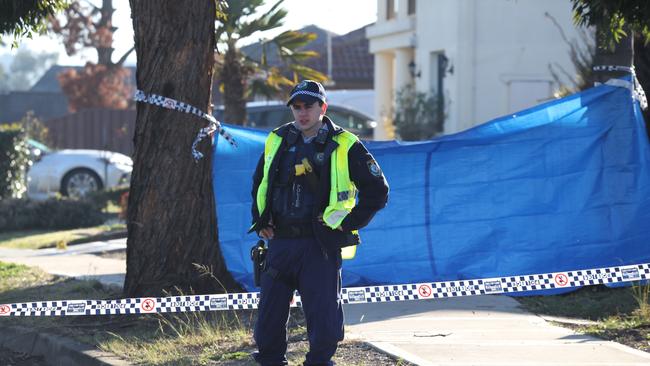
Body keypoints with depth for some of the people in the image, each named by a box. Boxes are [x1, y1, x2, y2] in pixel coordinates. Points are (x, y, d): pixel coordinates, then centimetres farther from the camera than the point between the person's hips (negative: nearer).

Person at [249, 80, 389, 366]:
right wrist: (260, 220, 14)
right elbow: (259, 184, 27)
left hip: (320, 246, -4)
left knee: (323, 318, -4)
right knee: (268, 319, 6)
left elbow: (377, 190, 0)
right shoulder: (277, 142, 11)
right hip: (279, 243, 4)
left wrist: (350, 223, -5)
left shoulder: (345, 147, -3)